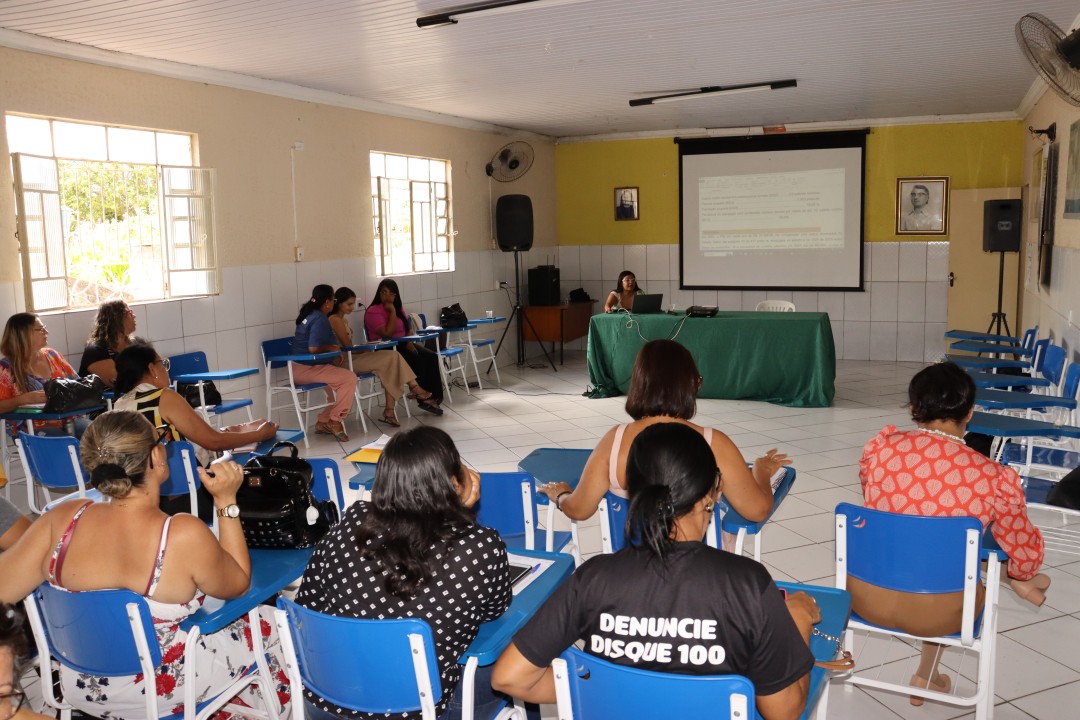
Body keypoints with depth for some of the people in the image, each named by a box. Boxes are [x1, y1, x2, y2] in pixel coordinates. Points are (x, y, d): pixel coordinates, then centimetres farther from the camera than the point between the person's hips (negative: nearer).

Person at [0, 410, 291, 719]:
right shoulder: (185, 535, -29)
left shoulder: (61, 520, -19)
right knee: (268, 625, 19)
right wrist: (226, 500, -12)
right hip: (160, 692, -5)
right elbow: (237, 585, -11)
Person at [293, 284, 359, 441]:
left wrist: (332, 354, 5)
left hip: (300, 366, 10)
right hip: (307, 368, -10)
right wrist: (331, 348, -9)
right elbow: (313, 348, -27)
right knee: (350, 378, -15)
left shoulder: (309, 314, 13)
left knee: (340, 379, 21)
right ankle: (335, 420, -3)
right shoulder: (320, 319, -17)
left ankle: (324, 421, 16)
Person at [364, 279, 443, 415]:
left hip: (403, 345, 8)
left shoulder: (399, 309, 15)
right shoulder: (373, 311, -10)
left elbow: (408, 329, 17)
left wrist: (409, 342, -4)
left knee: (432, 357, -15)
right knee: (417, 360, -29)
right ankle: (423, 398, -19)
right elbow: (387, 333, -20)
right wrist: (392, 312, -16)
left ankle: (434, 396, -20)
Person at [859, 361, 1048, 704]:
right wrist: (1021, 575, 22)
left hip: (867, 598, 2)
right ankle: (926, 676, 45)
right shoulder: (991, 477, -18)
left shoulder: (880, 448, -12)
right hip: (937, 614, -2)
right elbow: (1026, 553, -3)